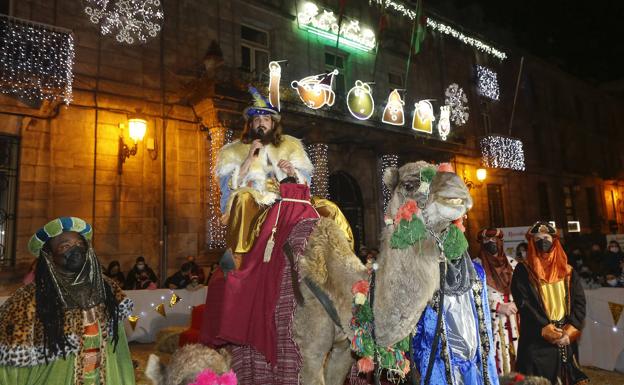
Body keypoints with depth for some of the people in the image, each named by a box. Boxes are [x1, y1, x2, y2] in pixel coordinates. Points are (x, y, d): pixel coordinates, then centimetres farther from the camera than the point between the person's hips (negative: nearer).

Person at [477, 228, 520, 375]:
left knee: (516, 356, 3)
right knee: (499, 357, -6)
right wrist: (498, 307, -12)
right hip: (493, 322, -4)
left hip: (515, 320, 4)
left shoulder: (511, 263, 11)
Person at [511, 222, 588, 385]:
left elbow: (579, 302, 4)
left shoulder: (568, 271, 11)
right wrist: (545, 329, -15)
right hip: (536, 341, -3)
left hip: (566, 340, 3)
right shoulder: (523, 271, 0)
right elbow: (523, 303, -8)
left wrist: (570, 330, -9)